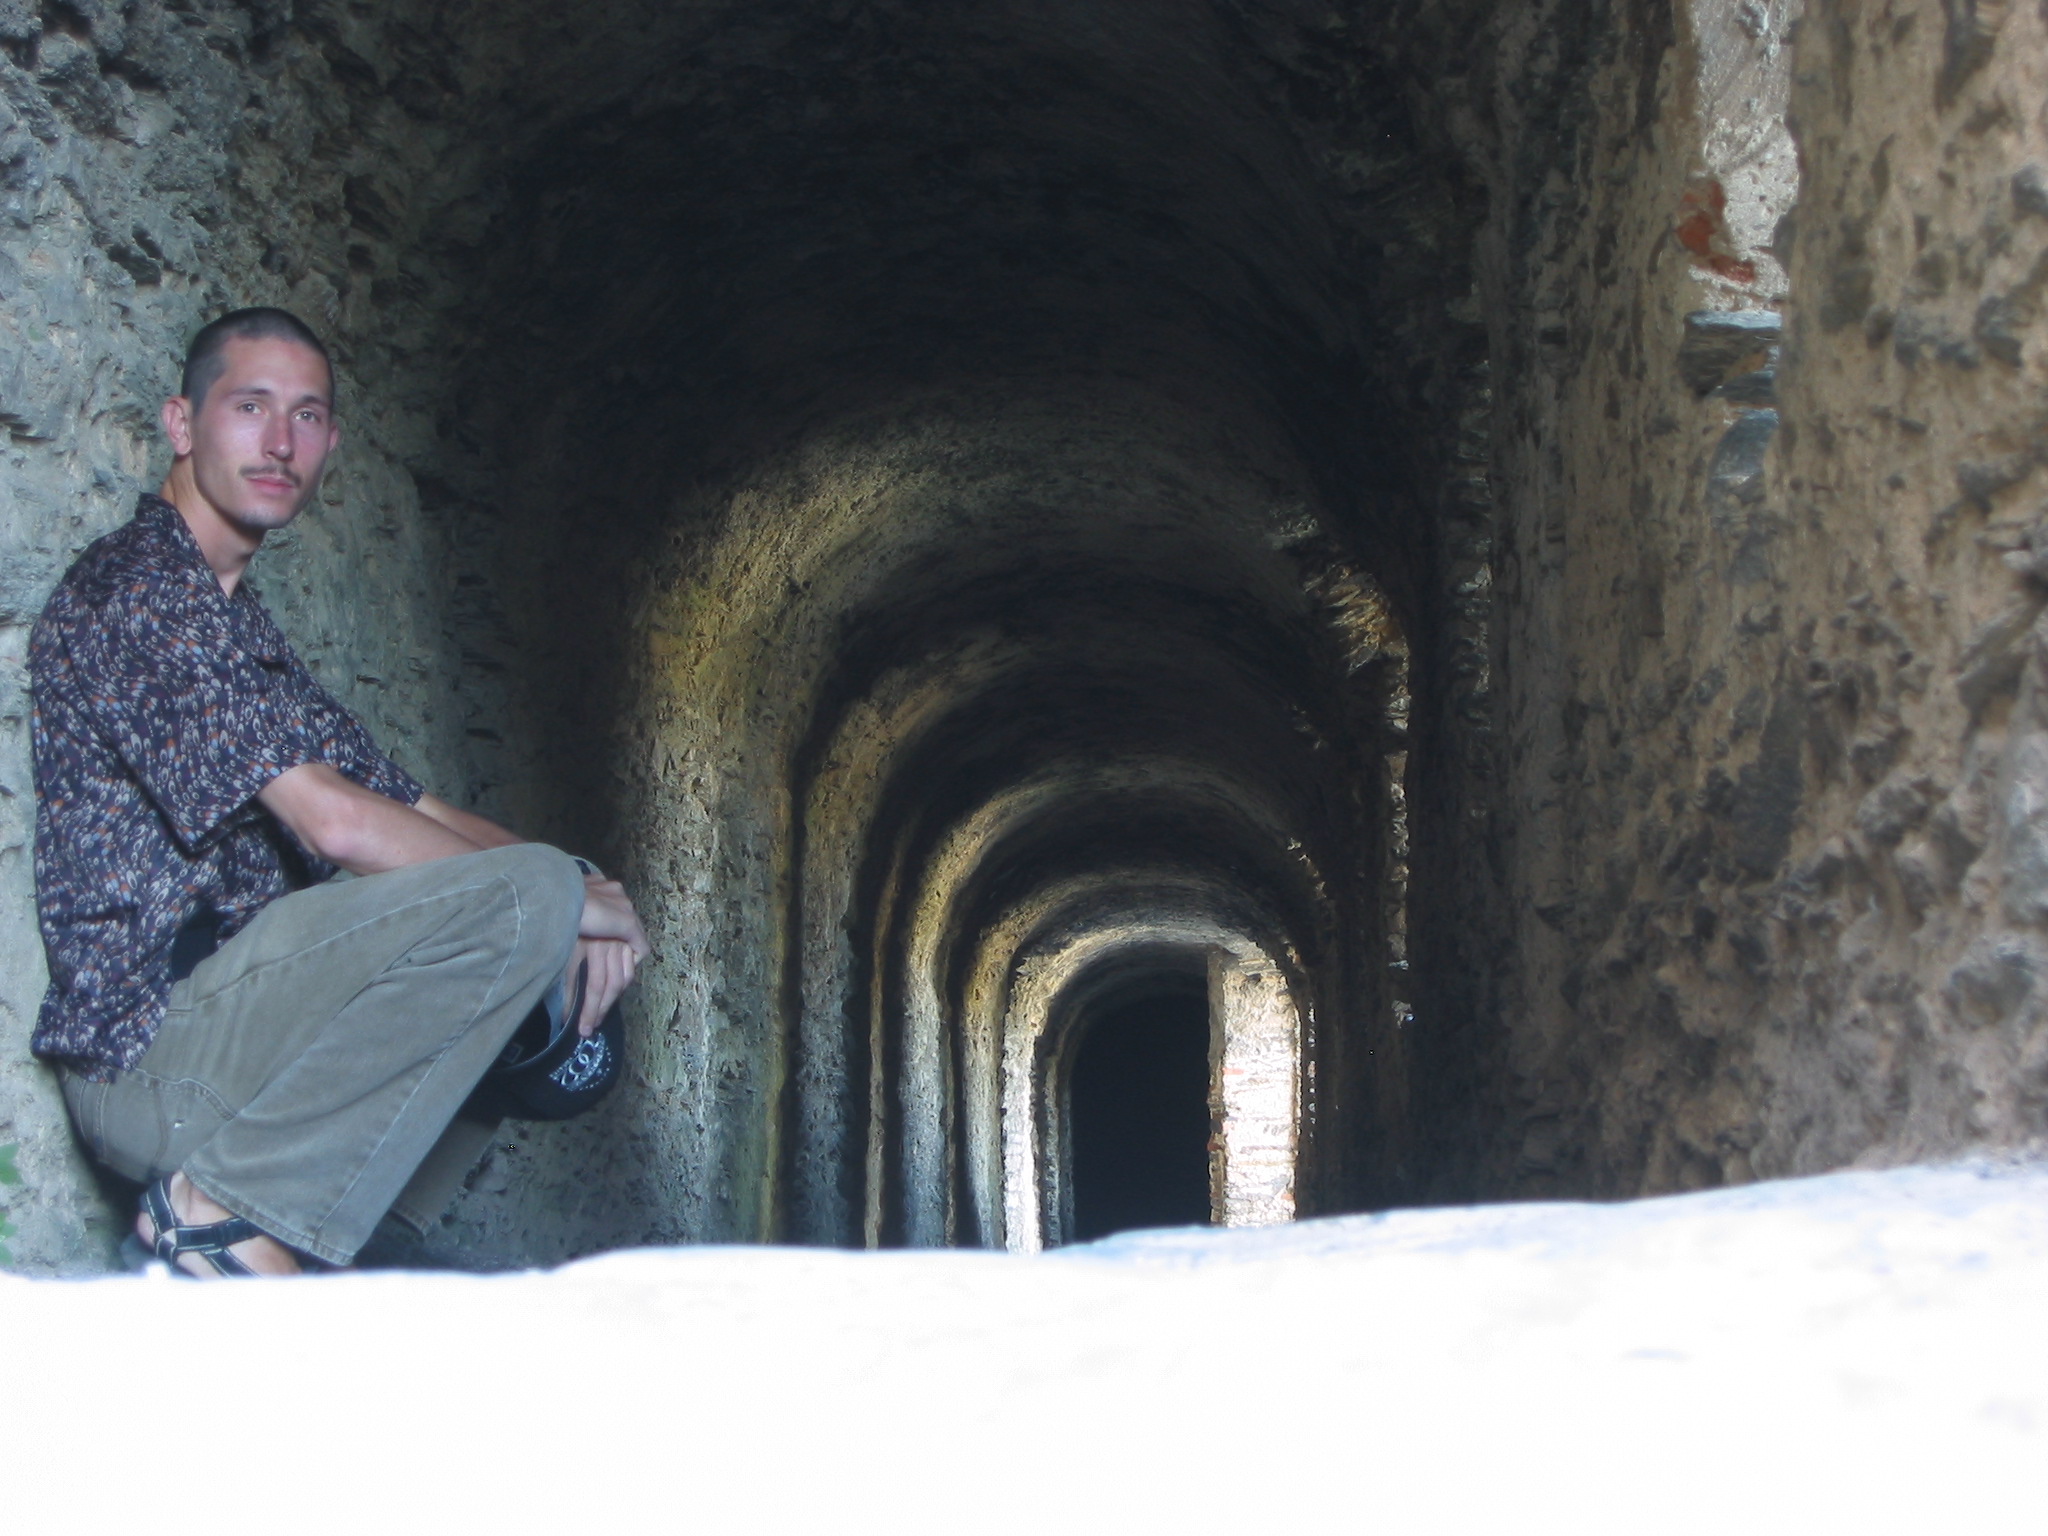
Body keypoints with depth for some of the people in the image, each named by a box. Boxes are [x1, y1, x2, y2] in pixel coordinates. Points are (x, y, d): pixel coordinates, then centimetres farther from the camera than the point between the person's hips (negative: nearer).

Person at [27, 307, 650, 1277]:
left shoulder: (240, 623, 23)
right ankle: (223, 1202, -16)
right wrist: (567, 893, -11)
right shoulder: (134, 588, -9)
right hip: (146, 1056, -10)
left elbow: (408, 811, 20)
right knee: (529, 899, -22)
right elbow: (336, 822, -20)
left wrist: (579, 890, 1)